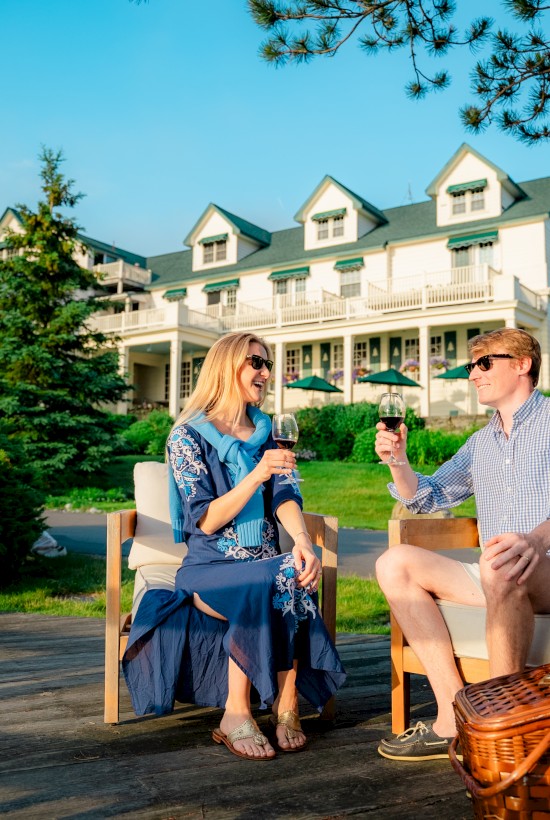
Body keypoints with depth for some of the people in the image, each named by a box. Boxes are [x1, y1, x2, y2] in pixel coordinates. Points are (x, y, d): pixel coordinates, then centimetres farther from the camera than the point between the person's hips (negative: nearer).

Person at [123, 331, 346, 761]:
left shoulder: (267, 432, 12)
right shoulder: (188, 436, -3)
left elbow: (285, 496, -2)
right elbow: (205, 522, -12)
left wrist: (303, 542, -24)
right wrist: (257, 475, -26)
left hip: (266, 565, 4)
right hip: (210, 568, -3)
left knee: (296, 575, -30)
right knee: (267, 586, -33)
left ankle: (286, 704, -18)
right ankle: (236, 715, -20)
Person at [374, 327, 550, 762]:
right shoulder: (481, 442, 22)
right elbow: (427, 497, 27)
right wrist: (398, 461, 7)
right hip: (498, 581, 7)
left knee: (500, 568, -38)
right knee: (395, 563, -8)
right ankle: (454, 720, -15)